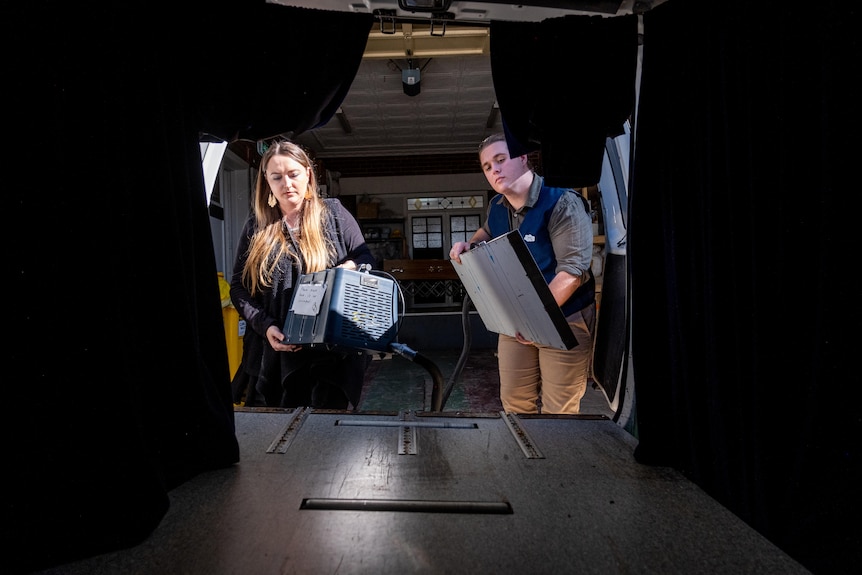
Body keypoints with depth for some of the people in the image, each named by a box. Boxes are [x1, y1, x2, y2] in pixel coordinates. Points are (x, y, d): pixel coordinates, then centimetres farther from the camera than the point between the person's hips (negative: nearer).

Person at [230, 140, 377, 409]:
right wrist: (265, 326, -9)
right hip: (271, 353, 2)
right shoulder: (256, 226, 9)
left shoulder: (334, 213, 4)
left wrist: (351, 267, -19)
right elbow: (238, 286, 7)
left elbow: (366, 261, 6)